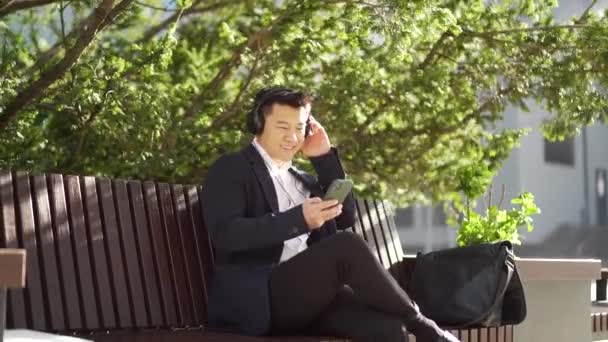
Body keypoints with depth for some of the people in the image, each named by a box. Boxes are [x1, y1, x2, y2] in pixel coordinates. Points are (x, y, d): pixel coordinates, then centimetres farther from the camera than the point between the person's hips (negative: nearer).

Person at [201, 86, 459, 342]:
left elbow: (346, 218, 16)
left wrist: (325, 156, 11)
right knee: (348, 246, -29)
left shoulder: (303, 179, 27)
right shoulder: (231, 169, 4)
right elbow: (225, 233, -12)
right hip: (259, 299, -6)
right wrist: (298, 219, -22)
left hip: (311, 293, 6)